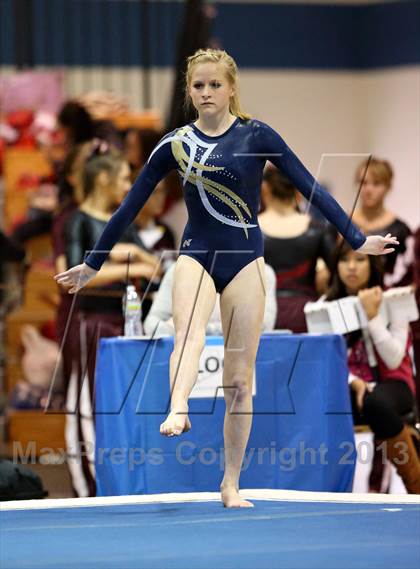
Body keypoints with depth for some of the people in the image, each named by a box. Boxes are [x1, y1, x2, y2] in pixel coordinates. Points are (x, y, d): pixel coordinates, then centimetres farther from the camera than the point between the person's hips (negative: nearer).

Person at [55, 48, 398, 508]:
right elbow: (131, 206, 8)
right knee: (188, 334, -33)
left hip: (244, 259, 0)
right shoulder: (175, 144, 2)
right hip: (195, 255, 0)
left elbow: (310, 188, -1)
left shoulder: (257, 136, -2)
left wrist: (357, 239, -4)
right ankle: (178, 412, -60)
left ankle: (231, 484, 8)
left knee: (240, 378, 0)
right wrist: (93, 263, 12)